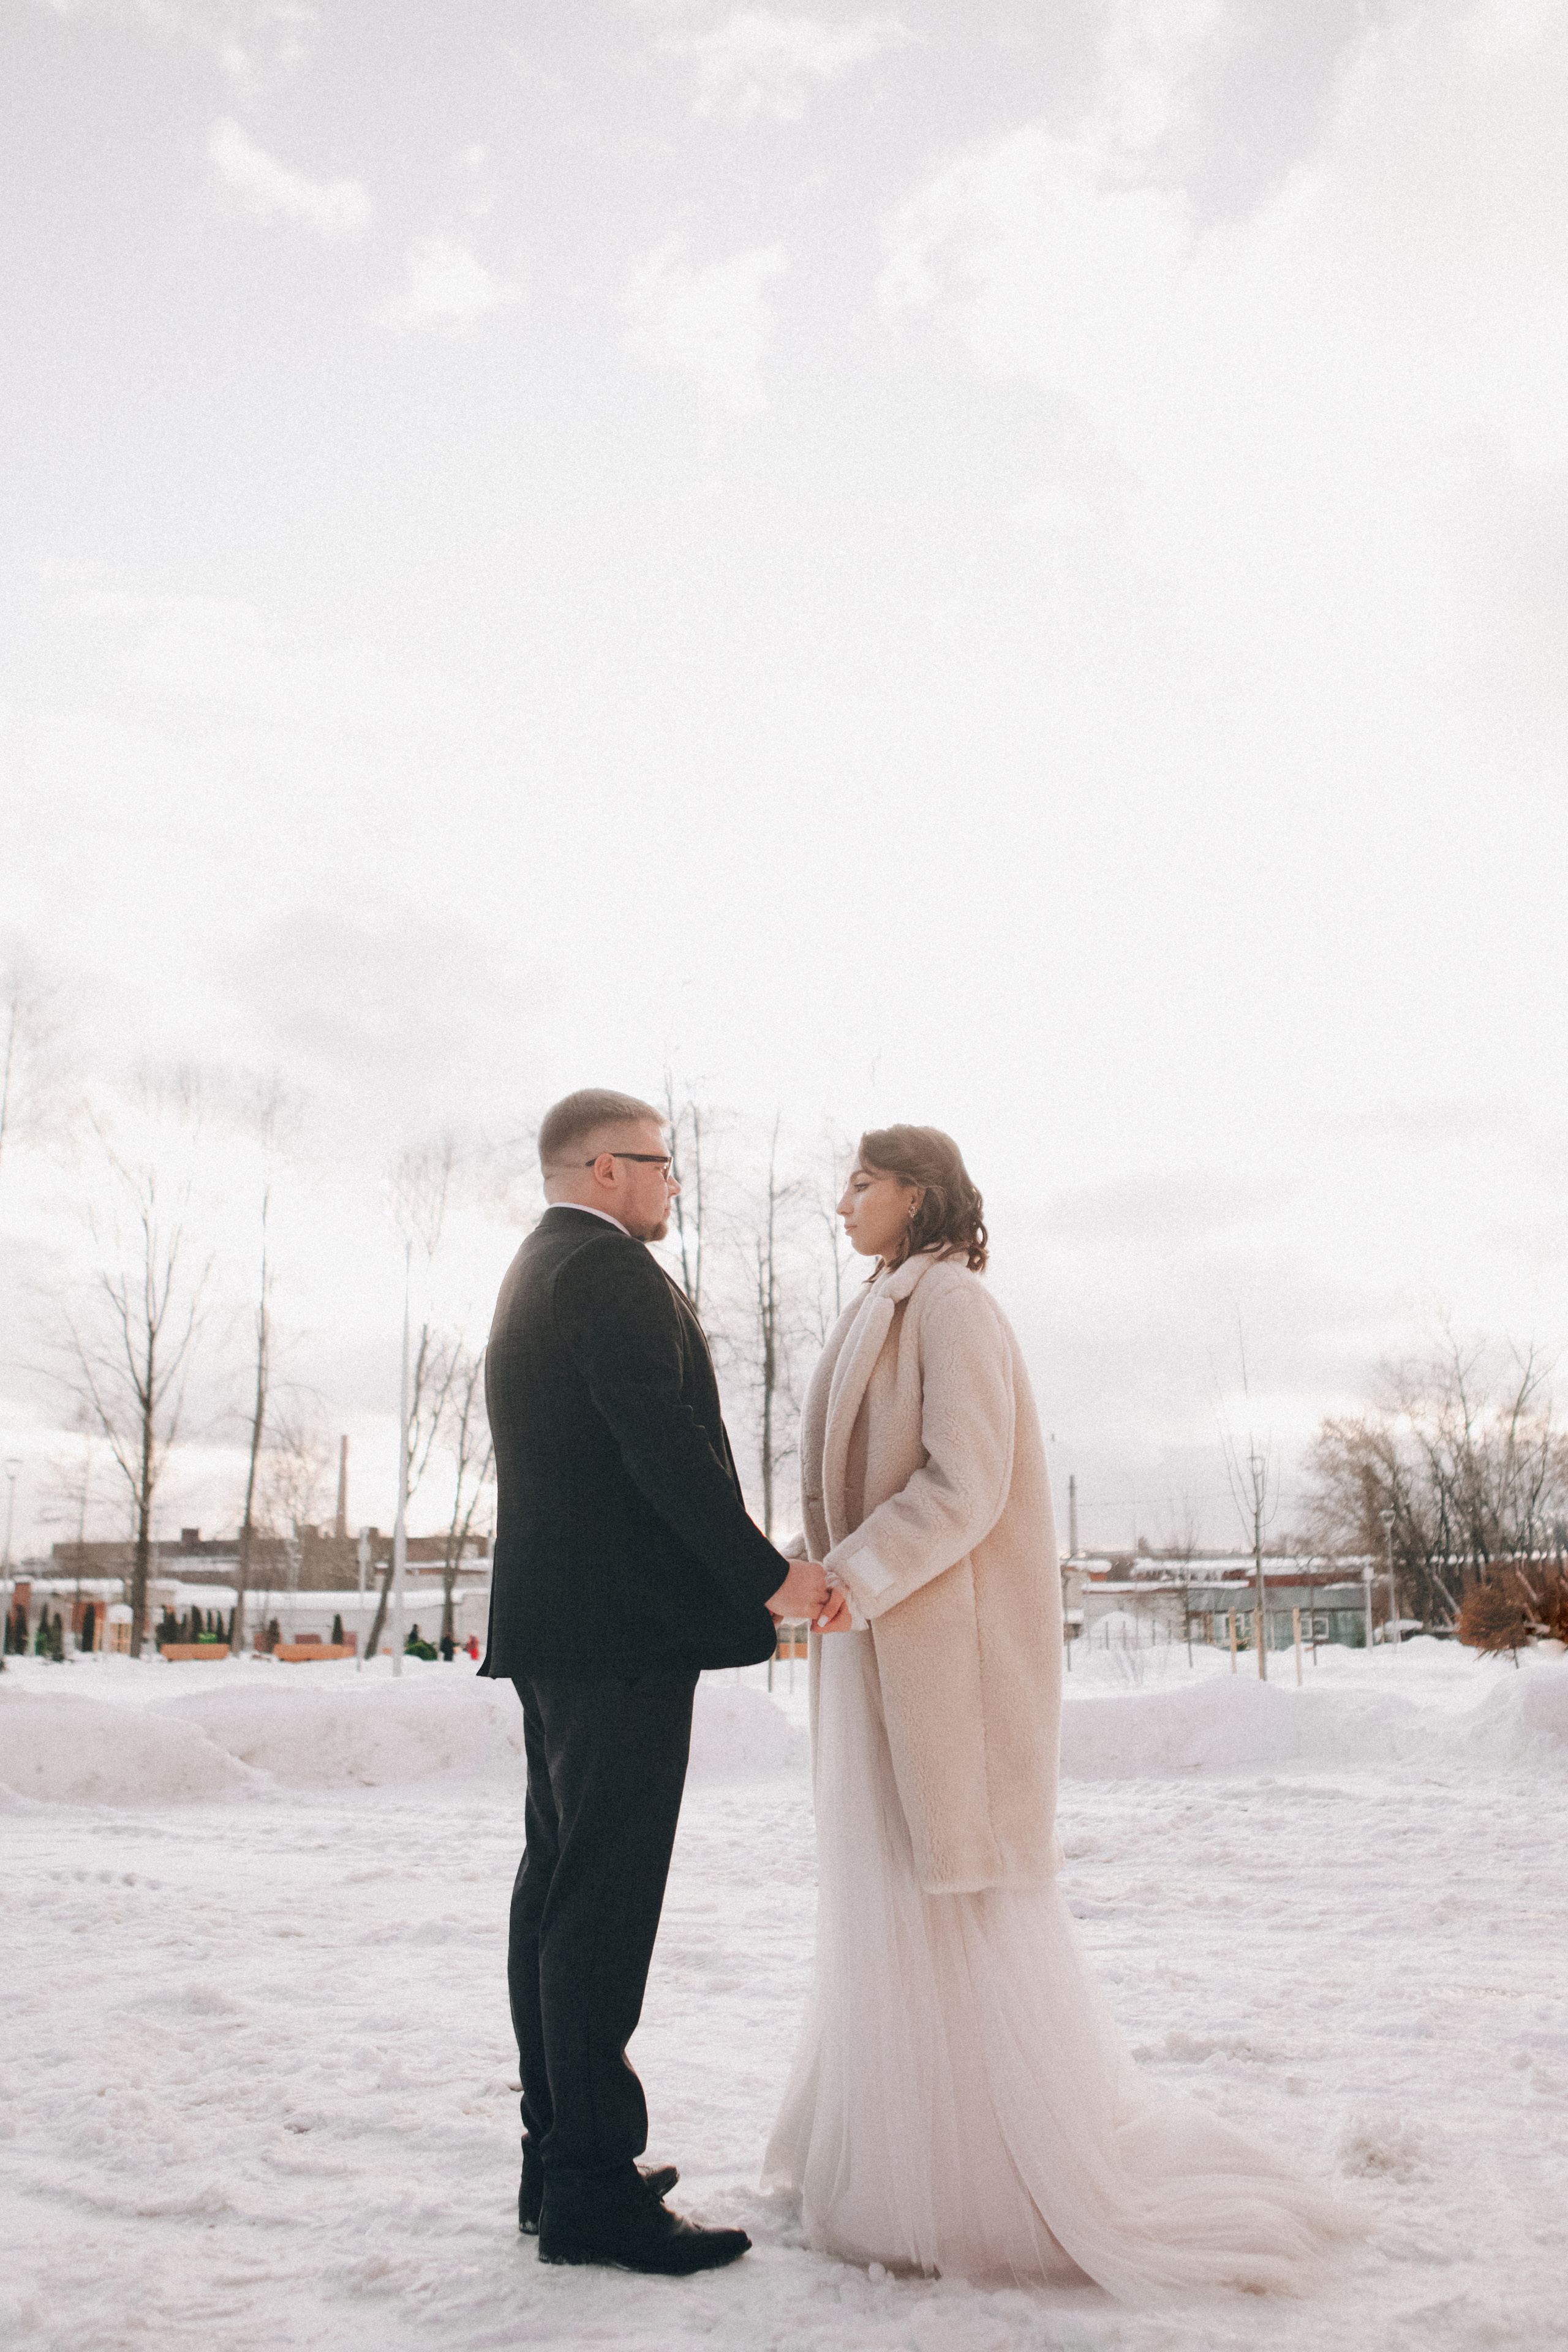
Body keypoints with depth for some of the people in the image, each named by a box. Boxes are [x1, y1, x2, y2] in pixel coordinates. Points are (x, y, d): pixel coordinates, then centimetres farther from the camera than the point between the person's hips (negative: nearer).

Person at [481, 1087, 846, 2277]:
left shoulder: (532, 1274, 20)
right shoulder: (611, 1267, -12)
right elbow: (664, 1440, -21)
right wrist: (770, 1575, -17)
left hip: (551, 1625, 11)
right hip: (622, 1626, -11)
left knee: (558, 1887, 13)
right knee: (606, 1900, -7)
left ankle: (557, 2153, 22)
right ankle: (594, 2188, -2)